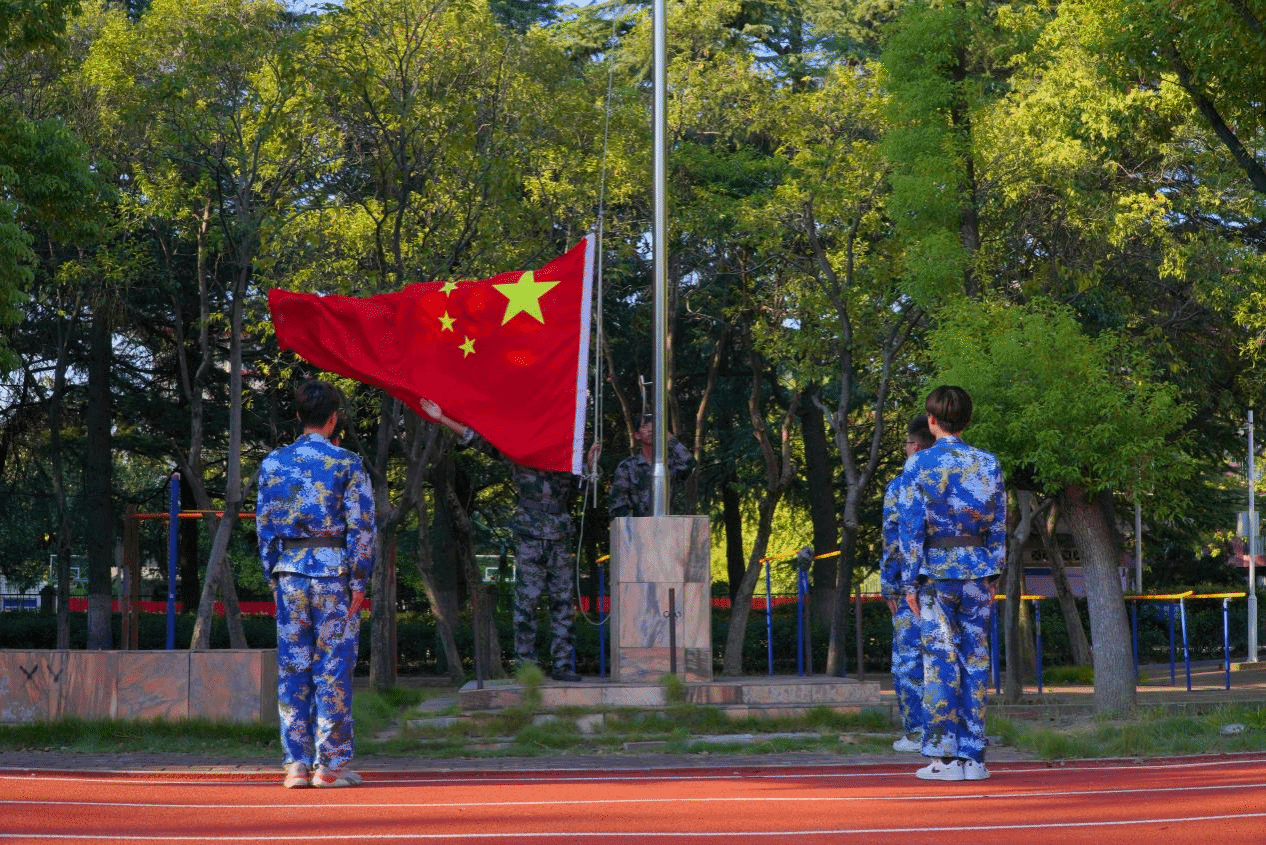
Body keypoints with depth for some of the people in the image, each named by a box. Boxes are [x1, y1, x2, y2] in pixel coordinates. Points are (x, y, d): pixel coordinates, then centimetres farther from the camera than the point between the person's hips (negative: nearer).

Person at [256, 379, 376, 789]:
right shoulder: (347, 463, -4)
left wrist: (274, 578, 13)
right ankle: (330, 763, 0)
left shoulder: (273, 463, 7)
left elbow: (264, 525, 8)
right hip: (333, 571, -3)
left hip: (289, 571, 3)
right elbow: (361, 525, -7)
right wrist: (358, 582, -3)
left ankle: (296, 763, 6)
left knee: (292, 667, 6)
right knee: (333, 668, 0)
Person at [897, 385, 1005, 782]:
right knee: (976, 660, 5)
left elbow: (910, 526, -6)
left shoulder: (919, 464, -5)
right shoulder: (989, 464, 6)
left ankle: (944, 757, -3)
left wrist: (910, 582, -2)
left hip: (936, 572, -3)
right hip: (977, 571, 3)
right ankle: (972, 757, 5)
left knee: (940, 660, -1)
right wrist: (993, 577, 14)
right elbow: (999, 526, 8)